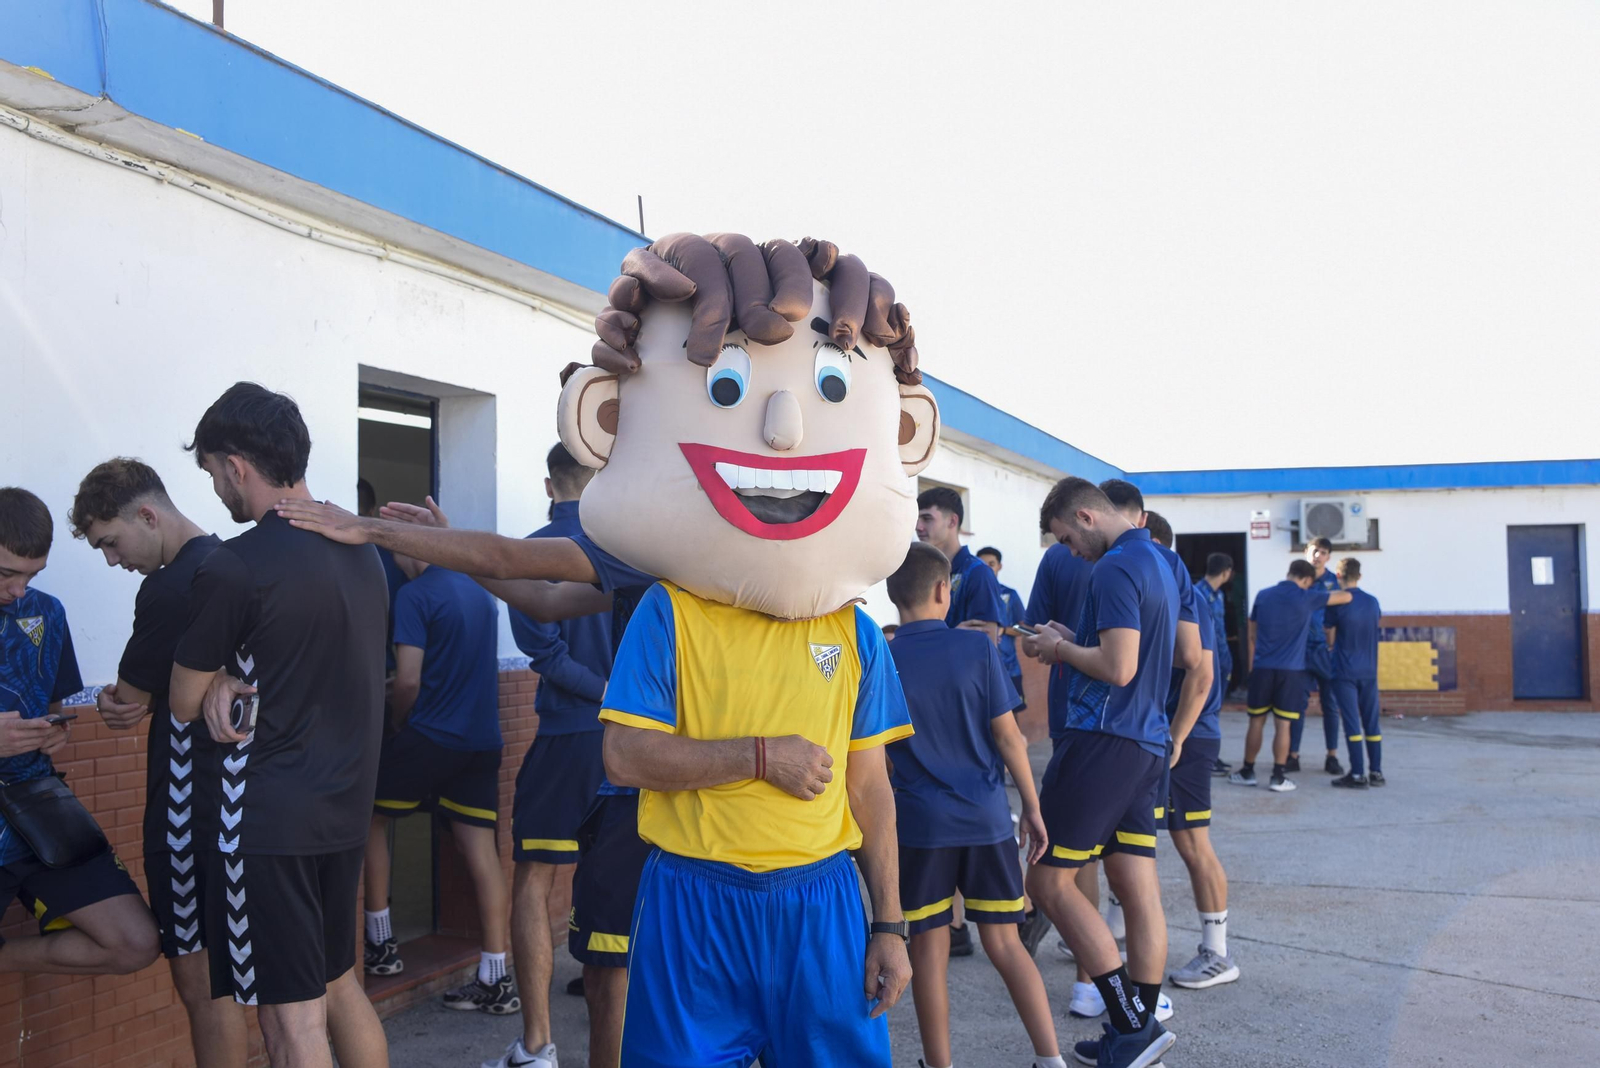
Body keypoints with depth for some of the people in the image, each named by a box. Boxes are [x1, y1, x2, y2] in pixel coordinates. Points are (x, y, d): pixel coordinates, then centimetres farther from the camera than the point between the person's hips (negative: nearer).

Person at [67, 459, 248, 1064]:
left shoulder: (169, 589, -19)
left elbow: (128, 700, -9)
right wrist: (128, 699, -2)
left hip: (192, 803, -9)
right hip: (238, 795, 9)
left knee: (201, 979, -1)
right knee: (219, 975, 17)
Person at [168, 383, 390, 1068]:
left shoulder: (232, 568, -16)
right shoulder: (361, 554, 6)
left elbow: (183, 704, -5)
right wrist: (232, 680, 0)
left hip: (268, 823, -8)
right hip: (346, 808, 8)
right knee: (339, 985, 21)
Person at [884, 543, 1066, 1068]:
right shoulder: (977, 648, -3)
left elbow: (877, 758, 0)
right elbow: (1007, 736, -3)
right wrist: (1032, 807, 5)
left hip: (919, 824, -1)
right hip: (986, 817, 1)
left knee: (929, 949, 7)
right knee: (1005, 944, 10)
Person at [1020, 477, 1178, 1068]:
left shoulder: (1115, 568, -15)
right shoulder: (1158, 562, 16)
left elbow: (1118, 668, -22)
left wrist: (1061, 649, -7)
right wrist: (1074, 642, 12)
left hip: (1103, 739, -10)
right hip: (1146, 743, 10)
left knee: (1048, 881, -2)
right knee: (1139, 891, 10)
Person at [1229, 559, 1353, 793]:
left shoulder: (1263, 596, 6)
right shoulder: (1306, 598, -4)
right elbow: (1345, 597, 7)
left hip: (1262, 668, 3)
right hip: (1290, 670, -3)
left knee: (1256, 721, 10)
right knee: (1282, 725, 1)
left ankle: (1247, 772, 16)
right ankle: (1278, 777, 4)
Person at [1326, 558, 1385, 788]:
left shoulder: (1338, 603, -9)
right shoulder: (1372, 602, 4)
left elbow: (1330, 638, -2)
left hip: (1345, 672, -4)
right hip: (1369, 671, 4)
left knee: (1352, 723, -3)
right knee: (1371, 722, 9)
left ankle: (1357, 774, -5)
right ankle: (1376, 772, 12)